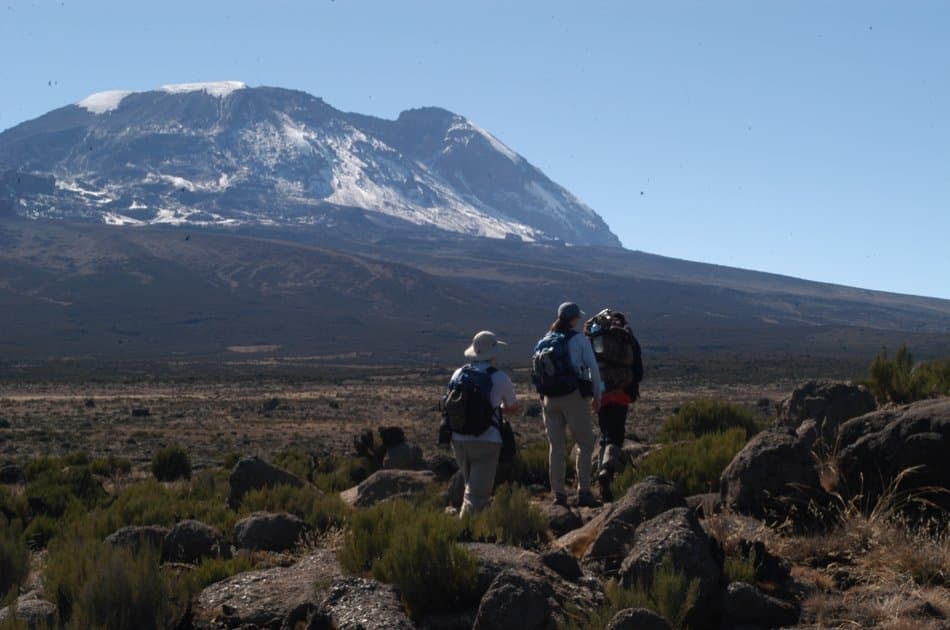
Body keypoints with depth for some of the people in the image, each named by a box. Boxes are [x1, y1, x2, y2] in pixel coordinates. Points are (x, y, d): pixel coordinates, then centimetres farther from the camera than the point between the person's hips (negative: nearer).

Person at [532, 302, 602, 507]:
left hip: (549, 399, 5)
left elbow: (536, 372, 9)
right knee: (585, 444, 4)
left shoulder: (543, 342, 10)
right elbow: (593, 368, -6)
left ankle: (558, 493, 9)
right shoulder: (579, 339, -5)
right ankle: (583, 492, -3)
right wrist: (597, 396, 5)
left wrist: (543, 398, 16)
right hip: (574, 397, -5)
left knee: (556, 447, 9)